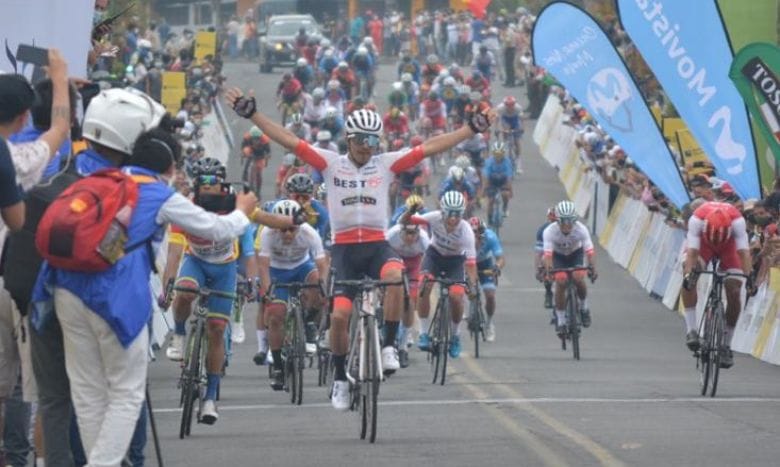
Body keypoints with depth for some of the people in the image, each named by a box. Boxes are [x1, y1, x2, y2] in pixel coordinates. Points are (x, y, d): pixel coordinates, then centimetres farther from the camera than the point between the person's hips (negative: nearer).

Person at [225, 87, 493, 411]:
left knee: (394, 275, -34)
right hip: (344, 248, 0)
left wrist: (474, 128, -1)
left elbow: (429, 148, 4)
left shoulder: (386, 164, 7)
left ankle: (389, 346, -21)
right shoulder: (331, 163, 5)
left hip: (377, 245, 0)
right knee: (339, 314, -11)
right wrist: (251, 114, -6)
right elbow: (290, 141, 0)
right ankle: (340, 378, 10)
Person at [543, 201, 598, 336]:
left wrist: (592, 267, -53)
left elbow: (590, 250, -37)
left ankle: (584, 307, 5)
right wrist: (548, 268, -58)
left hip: (576, 254, 0)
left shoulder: (581, 229, -31)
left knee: (578, 278, -24)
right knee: (560, 282, -22)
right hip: (558, 255, 0)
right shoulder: (550, 231, -32)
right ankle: (560, 321, -9)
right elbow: (547, 253, -39)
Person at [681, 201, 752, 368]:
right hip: (704, 244, 0)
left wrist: (749, 276, -55)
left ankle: (726, 345, 2)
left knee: (734, 292, -14)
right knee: (689, 275, -30)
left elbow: (743, 251, -42)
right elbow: (692, 251, -42)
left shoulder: (737, 221, -38)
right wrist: (688, 274, -57)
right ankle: (691, 329, -26)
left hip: (728, 248, 0)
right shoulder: (697, 219, -38)